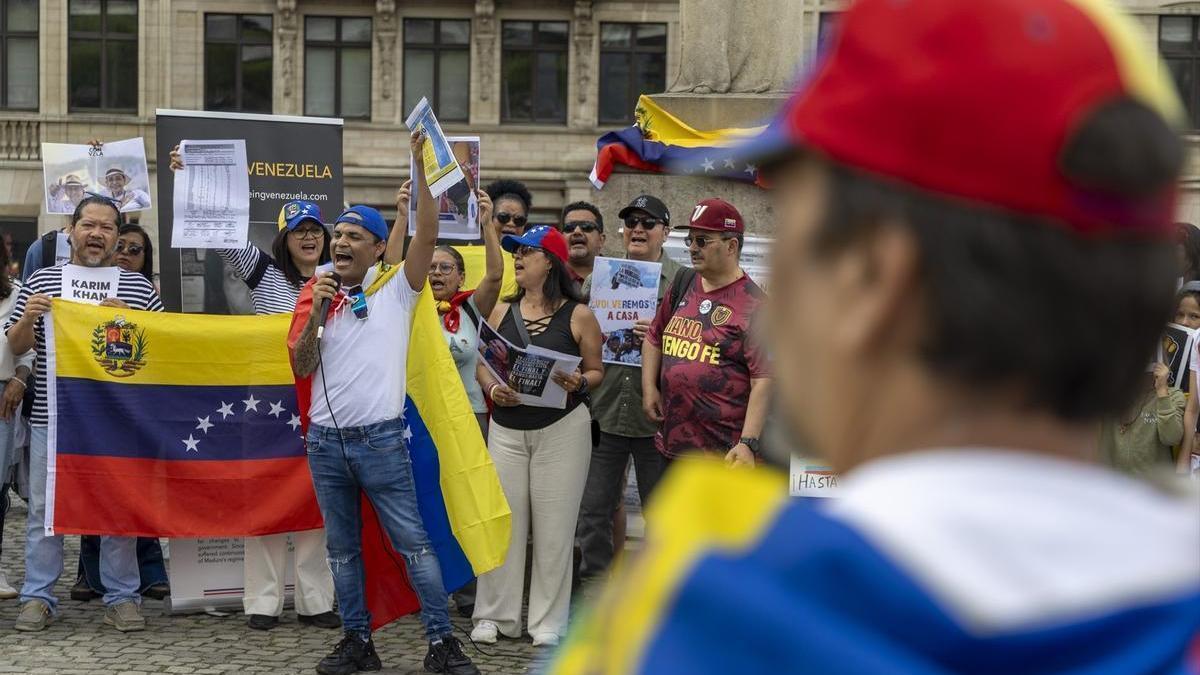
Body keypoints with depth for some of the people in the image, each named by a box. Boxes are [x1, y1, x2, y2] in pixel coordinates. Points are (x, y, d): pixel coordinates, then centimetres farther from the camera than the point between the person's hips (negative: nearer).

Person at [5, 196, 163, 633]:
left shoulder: (138, 287, 6)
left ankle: (122, 597, 14)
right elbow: (15, 347, 10)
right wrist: (28, 318, -10)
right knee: (44, 509, 6)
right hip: (52, 416, 1)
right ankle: (38, 597, 16)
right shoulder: (42, 281, 7)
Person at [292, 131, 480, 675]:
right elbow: (301, 367, 5)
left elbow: (427, 235, -13)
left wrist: (420, 166, -19)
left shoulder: (396, 289, 0)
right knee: (342, 548, 11)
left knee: (413, 542, -1)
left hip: (381, 439, -4)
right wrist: (316, 314, -9)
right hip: (325, 440, 4)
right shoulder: (319, 297, 10)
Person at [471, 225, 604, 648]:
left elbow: (596, 371, 4)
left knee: (554, 526, 0)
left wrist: (577, 383, -16)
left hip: (562, 428, -3)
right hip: (507, 428, 3)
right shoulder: (501, 311, 10)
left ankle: (548, 622, 10)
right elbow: (483, 364, 12)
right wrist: (493, 389, -8)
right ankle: (496, 614, 13)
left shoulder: (578, 315, 1)